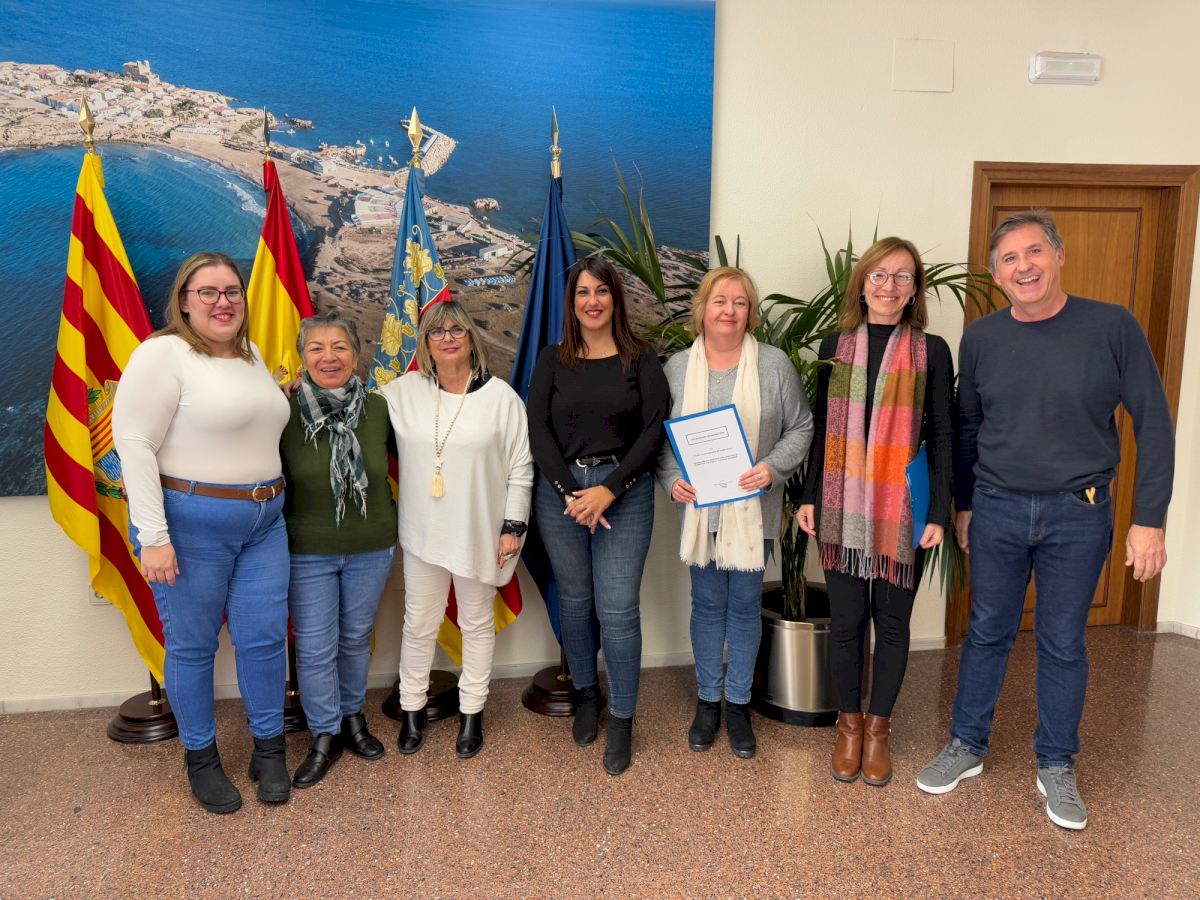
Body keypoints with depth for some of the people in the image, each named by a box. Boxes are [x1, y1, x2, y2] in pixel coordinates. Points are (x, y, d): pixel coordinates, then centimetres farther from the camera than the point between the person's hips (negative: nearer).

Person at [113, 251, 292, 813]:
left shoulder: (252, 355, 11)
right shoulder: (164, 354, -11)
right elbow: (134, 443, -15)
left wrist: (273, 501, 13)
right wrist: (153, 536, -18)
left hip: (264, 520, 6)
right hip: (191, 524, -6)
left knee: (265, 637, 8)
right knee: (191, 645, 8)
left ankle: (269, 748, 26)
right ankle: (200, 757, 27)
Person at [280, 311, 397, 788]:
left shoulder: (378, 409, -8)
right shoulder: (284, 413, -14)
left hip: (372, 550, 2)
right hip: (307, 552, -2)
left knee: (356, 639, 18)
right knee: (315, 649, 6)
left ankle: (352, 716, 41)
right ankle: (325, 737, 27)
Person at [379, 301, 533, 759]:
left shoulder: (500, 396, -6)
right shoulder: (402, 392, -1)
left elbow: (520, 466, -4)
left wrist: (513, 526, -6)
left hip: (480, 532, -1)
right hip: (422, 532, 1)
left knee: (477, 622, 14)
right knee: (419, 623, 12)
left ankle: (472, 712, 30)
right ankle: (412, 709, 32)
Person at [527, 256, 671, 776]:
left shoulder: (641, 359, 2)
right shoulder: (552, 361, 6)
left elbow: (653, 430, -5)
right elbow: (538, 430, 0)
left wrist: (608, 490, -13)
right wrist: (572, 494, -11)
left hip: (625, 494, -2)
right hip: (560, 493, 2)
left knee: (618, 610, -3)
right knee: (574, 600, 12)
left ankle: (622, 720, 13)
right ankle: (586, 694, 34)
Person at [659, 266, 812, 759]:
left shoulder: (775, 364, -2)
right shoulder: (677, 367, 3)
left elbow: (800, 427, 1)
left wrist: (774, 467, -15)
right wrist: (671, 480, -10)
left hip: (753, 508, -1)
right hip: (698, 507, 1)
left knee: (745, 603, 9)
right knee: (707, 603, 11)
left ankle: (738, 702, 26)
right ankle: (707, 699, 28)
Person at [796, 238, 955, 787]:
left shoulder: (931, 351, -1)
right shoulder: (835, 346, 5)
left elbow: (942, 436, 0)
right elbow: (821, 428, 8)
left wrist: (939, 512, -5)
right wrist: (808, 497, 5)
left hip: (902, 510, -1)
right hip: (843, 508, 1)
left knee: (892, 620, 10)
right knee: (845, 619, 8)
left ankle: (878, 726, 28)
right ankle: (848, 723, 27)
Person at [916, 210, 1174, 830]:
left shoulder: (1113, 327, -7)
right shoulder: (980, 339, 0)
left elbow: (1153, 424, -4)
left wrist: (1148, 519, -8)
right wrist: (962, 505, 14)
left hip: (1078, 513, -1)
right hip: (996, 509, 2)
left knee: (1063, 643, 10)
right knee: (987, 634, 12)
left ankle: (1056, 767, 28)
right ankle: (967, 747, 28)